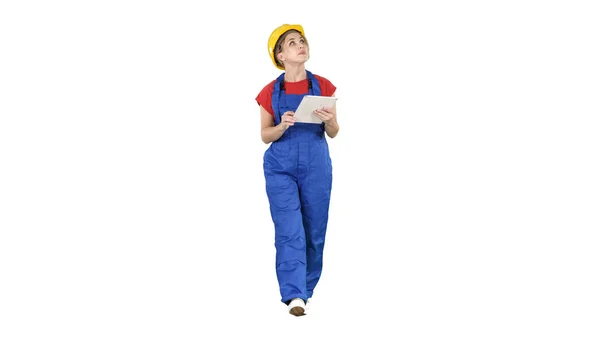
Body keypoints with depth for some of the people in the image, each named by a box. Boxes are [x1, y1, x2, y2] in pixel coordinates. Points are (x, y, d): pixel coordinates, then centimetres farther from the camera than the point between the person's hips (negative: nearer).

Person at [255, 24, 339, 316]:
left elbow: (333, 133, 5)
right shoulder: (270, 92, -2)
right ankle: (294, 296, -15)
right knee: (289, 231, -11)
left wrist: (330, 120, -18)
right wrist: (283, 126, -18)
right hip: (281, 167, -2)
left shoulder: (323, 86, 0)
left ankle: (306, 289, 23)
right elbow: (265, 135, 3)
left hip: (316, 166, 2)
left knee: (315, 232, 6)